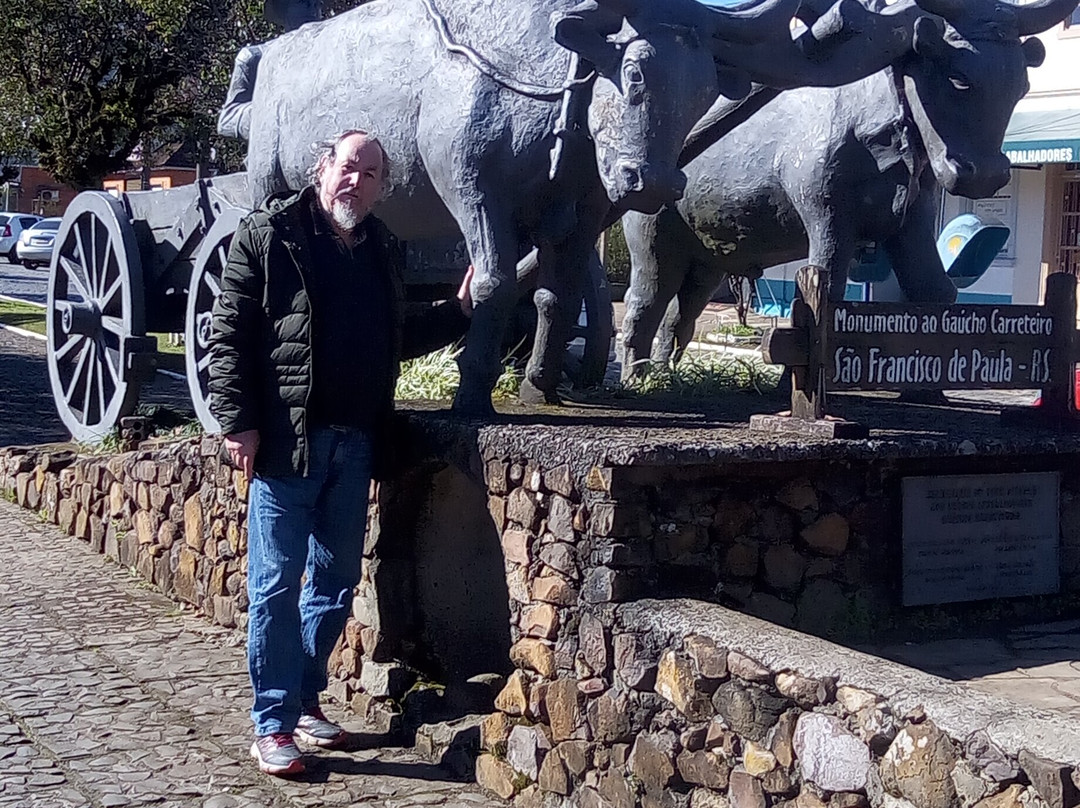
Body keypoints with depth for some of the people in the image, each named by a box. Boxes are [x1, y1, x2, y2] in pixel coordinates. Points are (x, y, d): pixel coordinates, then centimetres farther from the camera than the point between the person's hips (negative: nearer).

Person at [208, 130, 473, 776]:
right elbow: (230, 335, -7)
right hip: (287, 440, -6)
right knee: (276, 586, -1)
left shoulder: (385, 252, 14)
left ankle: (306, 701, 28)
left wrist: (459, 312, 13)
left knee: (336, 584, 13)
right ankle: (273, 724, 7)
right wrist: (239, 422, -13)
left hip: (356, 444, 6)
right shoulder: (268, 236, -3)